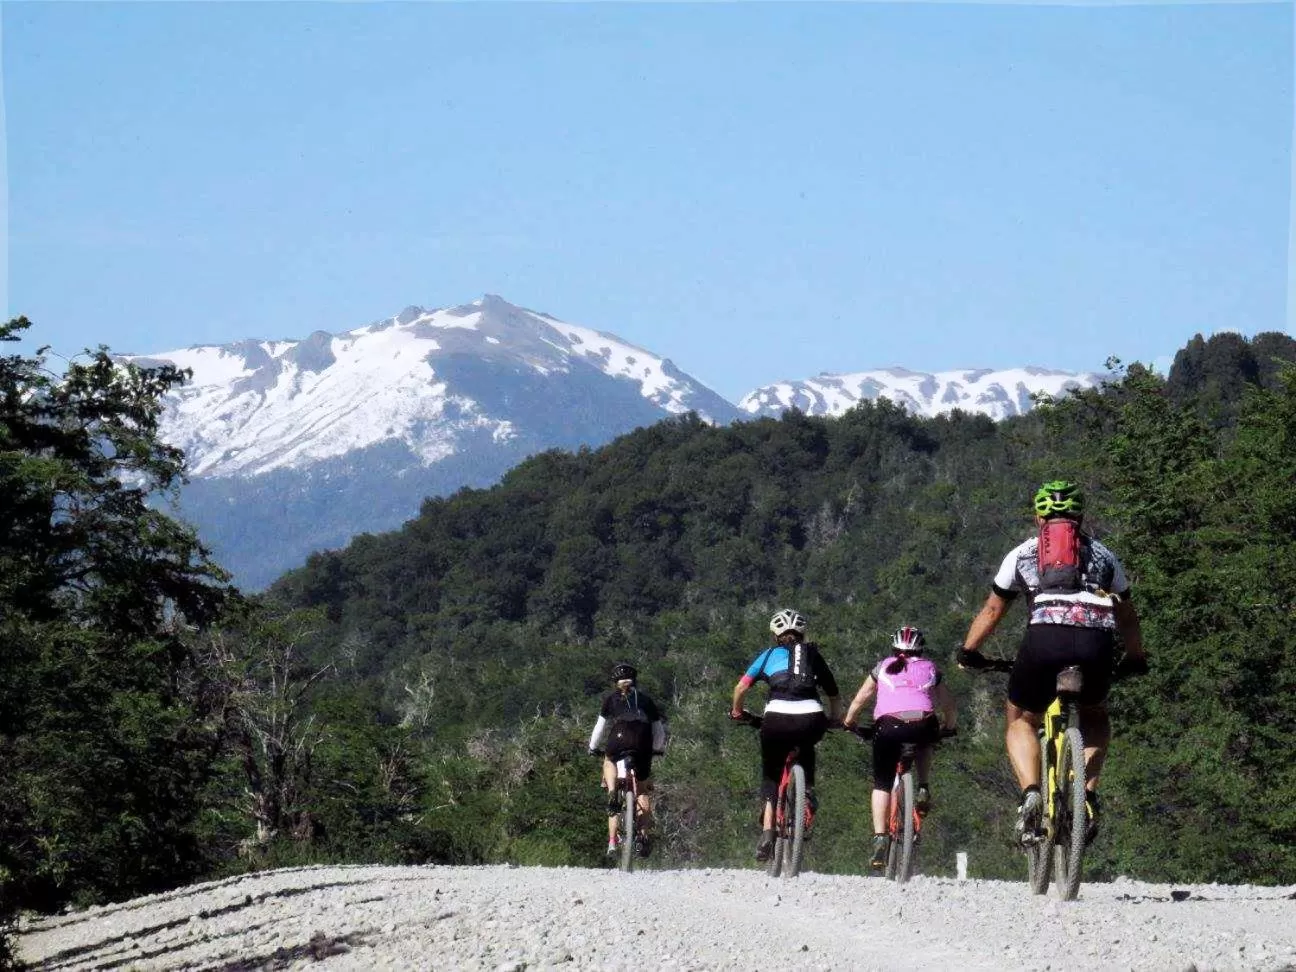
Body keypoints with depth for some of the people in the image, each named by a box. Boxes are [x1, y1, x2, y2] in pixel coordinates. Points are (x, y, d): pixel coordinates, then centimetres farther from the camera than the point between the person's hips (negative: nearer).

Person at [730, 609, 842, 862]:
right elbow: (834, 696, 26)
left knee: (770, 777, 17)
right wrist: (833, 719, 43)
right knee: (807, 748, 37)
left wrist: (736, 712, 30)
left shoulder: (770, 654, 21)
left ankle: (767, 835, 2)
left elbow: (741, 687, 13)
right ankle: (808, 792, 13)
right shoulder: (813, 654, 23)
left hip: (777, 720, -1)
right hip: (811, 720, 1)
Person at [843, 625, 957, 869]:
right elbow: (949, 706, 31)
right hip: (924, 725, 1)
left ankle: (880, 839, -2)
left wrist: (848, 723, 45)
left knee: (882, 784, 12)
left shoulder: (883, 667, 25)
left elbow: (859, 700, 29)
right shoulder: (930, 669, 27)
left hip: (888, 724, -1)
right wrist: (948, 727, 50)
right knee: (924, 746, 38)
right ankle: (924, 790, 16)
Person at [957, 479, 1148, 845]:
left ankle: (1031, 792, -4)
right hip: (1096, 644, 2)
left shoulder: (1023, 554, 26)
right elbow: (1126, 616, 37)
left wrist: (968, 652, 47)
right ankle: (1088, 792, 8)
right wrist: (1136, 659, 53)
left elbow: (992, 610, 33)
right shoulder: (1103, 555, 30)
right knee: (1094, 717, 31)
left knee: (1021, 721, 22)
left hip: (1044, 638, -1)